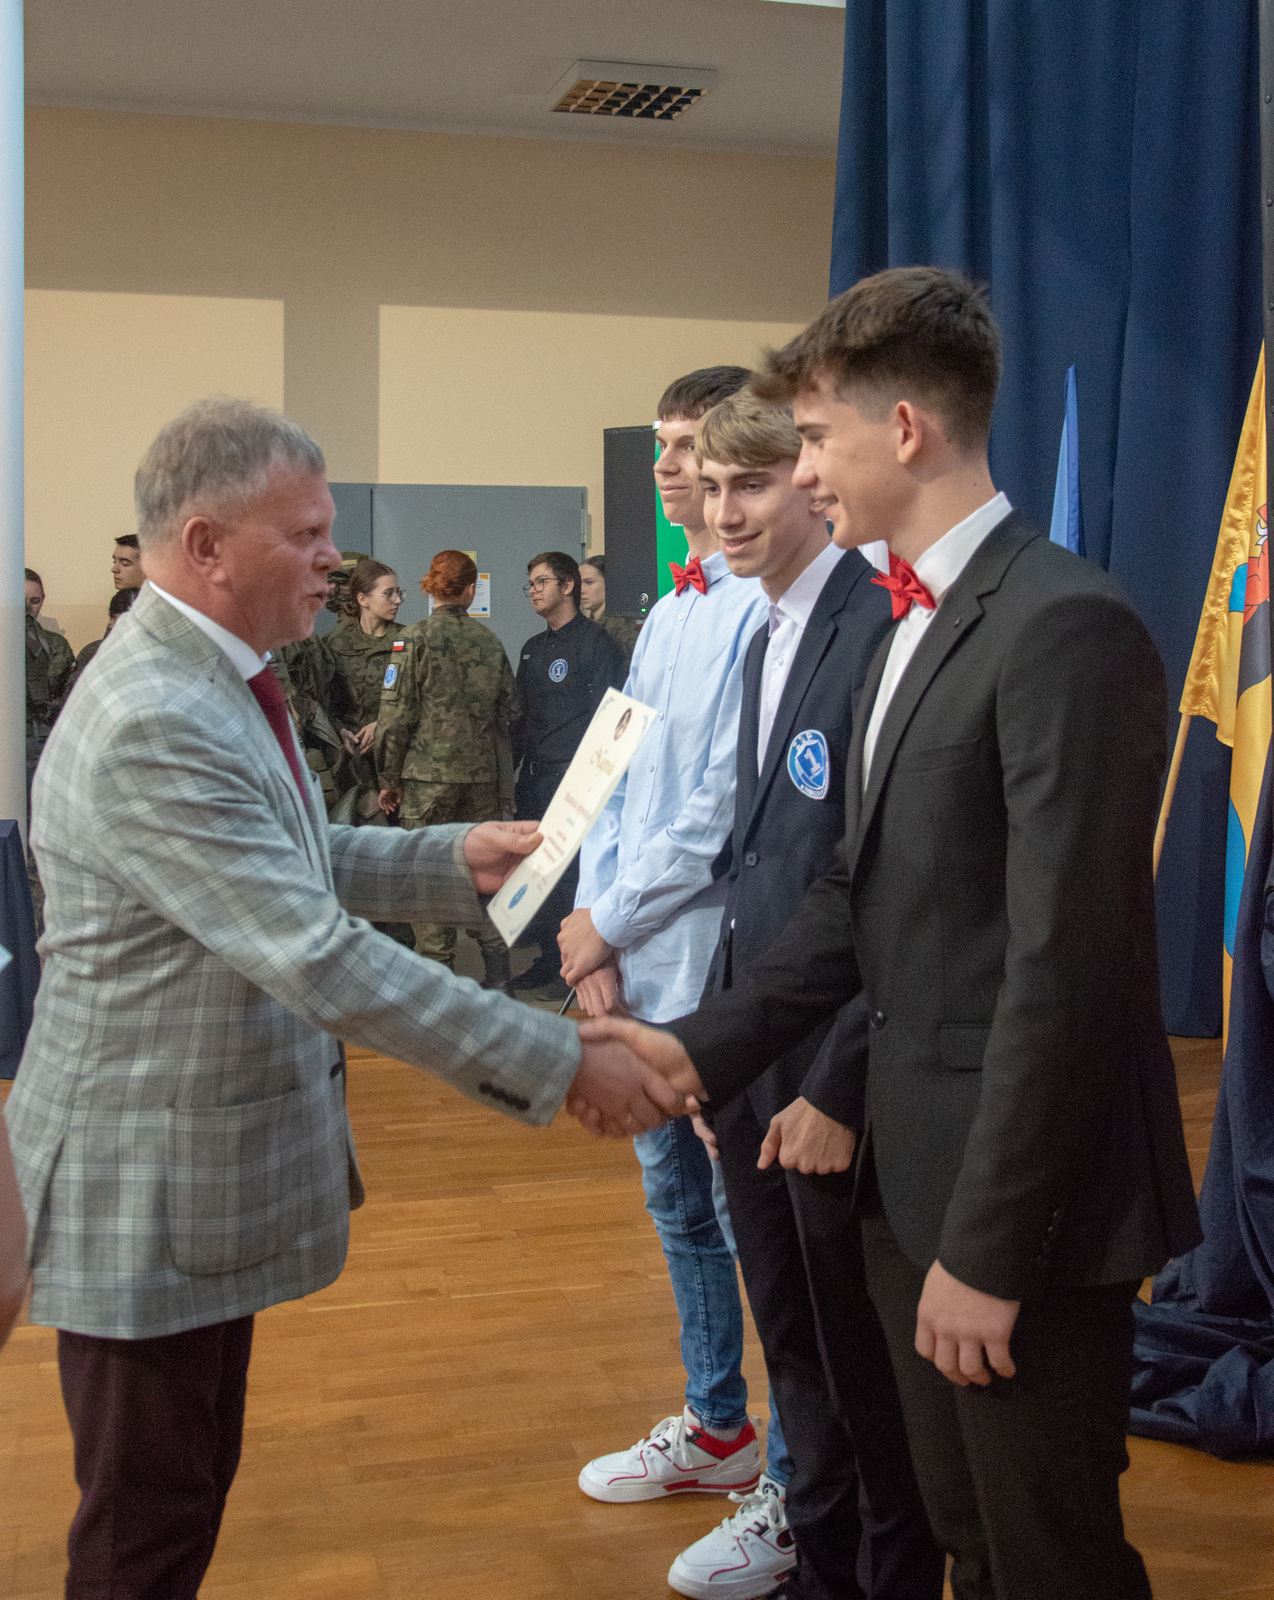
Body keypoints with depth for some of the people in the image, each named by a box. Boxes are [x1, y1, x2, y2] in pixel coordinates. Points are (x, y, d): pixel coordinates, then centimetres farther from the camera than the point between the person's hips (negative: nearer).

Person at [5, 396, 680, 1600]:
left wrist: (455, 860, 1)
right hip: (146, 1189, -10)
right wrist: (566, 1063, -27)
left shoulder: (219, 683, 7)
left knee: (190, 1484, 23)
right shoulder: (153, 725, -28)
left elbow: (294, 864, 16)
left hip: (211, 1165, 10)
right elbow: (322, 960, -31)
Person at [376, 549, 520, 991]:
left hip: (429, 774, -4)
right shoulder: (489, 641, 5)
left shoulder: (415, 640, -6)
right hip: (484, 773, 4)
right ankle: (496, 974, 13)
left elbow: (396, 717, -7)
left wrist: (389, 779, 2)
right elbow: (508, 710, 11)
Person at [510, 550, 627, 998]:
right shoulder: (533, 648, 19)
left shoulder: (594, 642, -5)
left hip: (574, 776, -8)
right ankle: (548, 960, 18)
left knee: (571, 869, -7)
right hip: (535, 776, 8)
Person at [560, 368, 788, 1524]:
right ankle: (718, 1430, 39)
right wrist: (595, 933, 3)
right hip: (640, 966, 9)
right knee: (680, 1207, 20)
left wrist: (608, 923, -10)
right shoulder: (669, 613, 13)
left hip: (718, 972, -9)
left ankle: (795, 1483, 19)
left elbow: (724, 810, -20)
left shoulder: (766, 613, -16)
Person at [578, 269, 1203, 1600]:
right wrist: (707, 1046, 2)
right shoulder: (915, 622, 11)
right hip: (915, 1179, 8)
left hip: (1022, 1204, -8)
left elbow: (1063, 967, -22)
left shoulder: (1065, 628, -19)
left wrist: (989, 1247, -19)